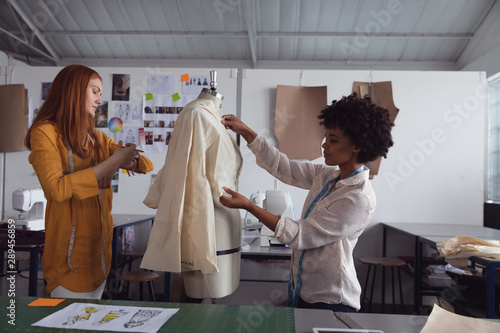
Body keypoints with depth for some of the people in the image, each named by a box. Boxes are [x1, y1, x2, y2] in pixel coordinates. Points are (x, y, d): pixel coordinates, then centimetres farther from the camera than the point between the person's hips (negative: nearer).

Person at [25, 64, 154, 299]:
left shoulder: (96, 138, 14)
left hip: (99, 250, 6)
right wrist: (111, 162, -18)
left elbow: (146, 164, 12)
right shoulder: (44, 132, -6)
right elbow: (56, 189, -21)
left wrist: (124, 161, -11)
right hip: (70, 254, -6)